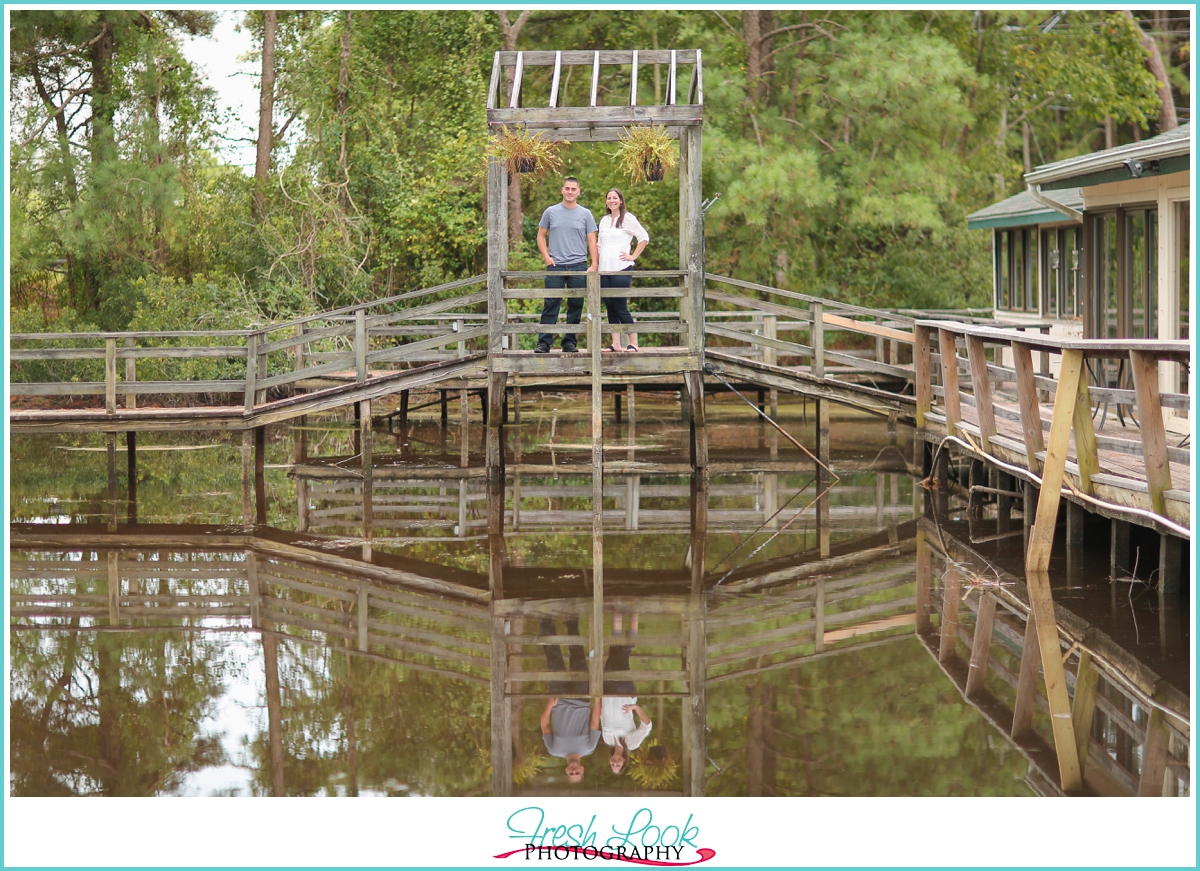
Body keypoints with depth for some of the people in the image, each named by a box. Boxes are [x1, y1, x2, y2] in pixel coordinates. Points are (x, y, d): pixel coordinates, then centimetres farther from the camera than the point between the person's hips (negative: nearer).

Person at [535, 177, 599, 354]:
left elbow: (591, 240, 5)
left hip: (578, 266, 1)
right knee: (550, 305, -5)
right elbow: (541, 236, 13)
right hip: (555, 266, -1)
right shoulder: (551, 212, 8)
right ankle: (544, 342, -5)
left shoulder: (585, 214, 7)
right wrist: (546, 256, -2)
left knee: (576, 306, 3)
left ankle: (570, 342, 11)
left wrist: (594, 264, -6)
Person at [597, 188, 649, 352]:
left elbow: (644, 237, -5)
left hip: (621, 269, -6)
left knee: (620, 308, -9)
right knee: (610, 308, 4)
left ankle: (633, 343, -3)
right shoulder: (604, 221, 17)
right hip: (605, 270, 6)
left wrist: (633, 256, -7)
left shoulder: (627, 218, -2)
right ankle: (615, 343, 7)